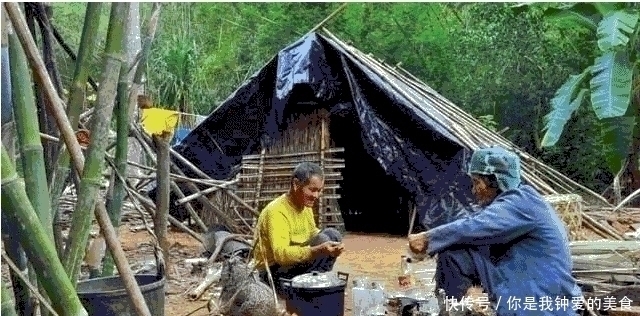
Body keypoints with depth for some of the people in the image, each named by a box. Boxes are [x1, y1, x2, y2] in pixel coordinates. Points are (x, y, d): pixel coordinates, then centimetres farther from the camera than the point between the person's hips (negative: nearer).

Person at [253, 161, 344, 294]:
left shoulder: (306, 205, 2)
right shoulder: (276, 211, -24)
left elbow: (312, 233, 16)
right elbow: (280, 254, -34)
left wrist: (332, 244, -6)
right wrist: (318, 250, -45)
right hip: (273, 272, -8)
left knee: (333, 234, -8)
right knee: (322, 240, -25)